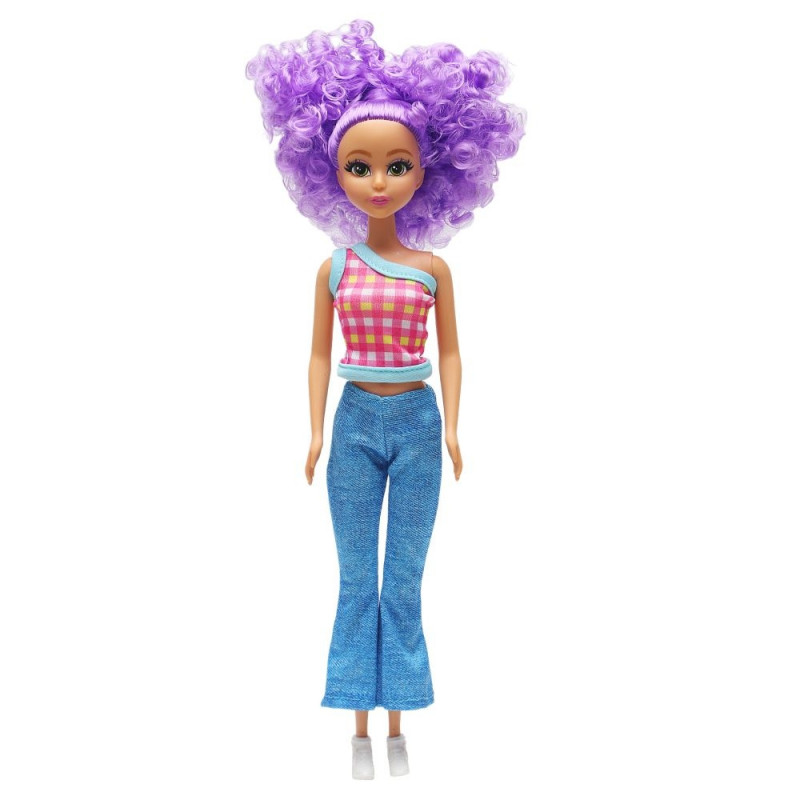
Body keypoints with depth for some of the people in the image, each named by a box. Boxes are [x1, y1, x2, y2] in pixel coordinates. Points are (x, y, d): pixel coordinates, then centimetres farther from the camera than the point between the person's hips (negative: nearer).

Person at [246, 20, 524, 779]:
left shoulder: (433, 268, -1)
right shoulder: (333, 269, 0)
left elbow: (450, 352, 2)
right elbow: (319, 355, 3)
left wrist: (451, 428, -4)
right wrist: (316, 431, -2)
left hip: (416, 421, 0)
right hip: (357, 421, 1)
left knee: (404, 582, 6)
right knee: (356, 580, 6)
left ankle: (396, 725, 16)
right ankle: (360, 728, 16)